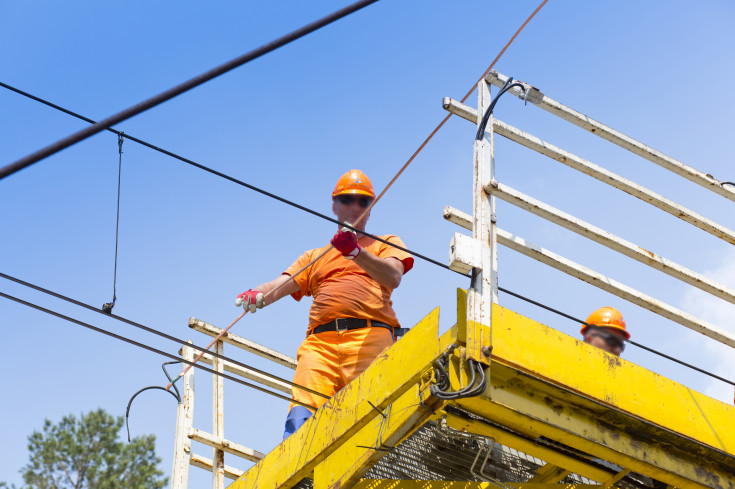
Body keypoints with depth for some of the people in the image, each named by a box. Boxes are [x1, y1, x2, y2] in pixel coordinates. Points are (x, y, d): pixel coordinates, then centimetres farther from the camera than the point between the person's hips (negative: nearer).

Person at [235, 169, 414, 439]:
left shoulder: (386, 244, 26)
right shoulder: (315, 257, 34)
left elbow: (393, 278, 3)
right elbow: (281, 284, 17)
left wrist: (356, 252, -15)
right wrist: (257, 295, -8)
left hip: (369, 336, -2)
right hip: (320, 340, 2)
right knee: (301, 418, -22)